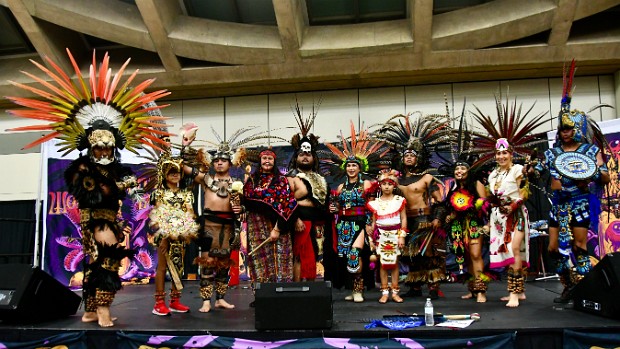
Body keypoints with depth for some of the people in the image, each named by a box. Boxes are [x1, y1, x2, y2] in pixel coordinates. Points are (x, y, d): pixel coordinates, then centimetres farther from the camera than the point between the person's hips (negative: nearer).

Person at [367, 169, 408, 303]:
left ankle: (395, 292, 11)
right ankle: (384, 292, 8)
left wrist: (402, 236, -6)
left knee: (394, 263, 4)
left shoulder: (399, 200, 1)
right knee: (383, 263, 2)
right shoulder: (376, 203, 5)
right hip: (381, 235, 1)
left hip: (395, 234, -1)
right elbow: (373, 221, 9)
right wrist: (371, 238, 5)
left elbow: (403, 219, 1)